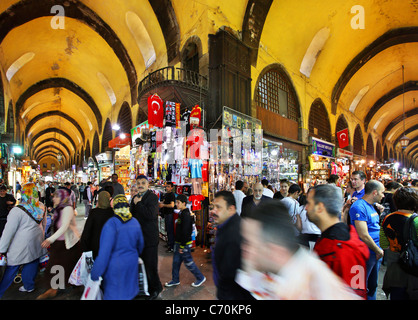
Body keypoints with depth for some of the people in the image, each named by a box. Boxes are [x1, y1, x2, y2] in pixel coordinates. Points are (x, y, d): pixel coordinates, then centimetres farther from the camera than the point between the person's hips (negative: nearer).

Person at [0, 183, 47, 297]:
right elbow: (43, 224, 12)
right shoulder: (42, 208, -1)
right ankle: (29, 286, 33)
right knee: (32, 264, 18)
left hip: (21, 246, -5)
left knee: (12, 268, 8)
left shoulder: (17, 210, -19)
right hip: (36, 244, 6)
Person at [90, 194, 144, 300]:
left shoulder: (111, 224, -21)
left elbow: (105, 252, -20)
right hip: (132, 263, 4)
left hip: (115, 265, -4)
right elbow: (140, 244, 7)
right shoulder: (135, 222, -4)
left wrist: (95, 274, -10)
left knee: (113, 294, 14)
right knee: (128, 288, 24)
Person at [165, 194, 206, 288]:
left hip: (185, 243, -9)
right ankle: (175, 280, 31)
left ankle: (201, 278, 19)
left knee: (188, 262, 3)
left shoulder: (186, 215, -22)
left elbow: (185, 232, -24)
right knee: (176, 261, 16)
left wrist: (182, 246, -20)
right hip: (179, 242, 9)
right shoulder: (181, 213, 8)